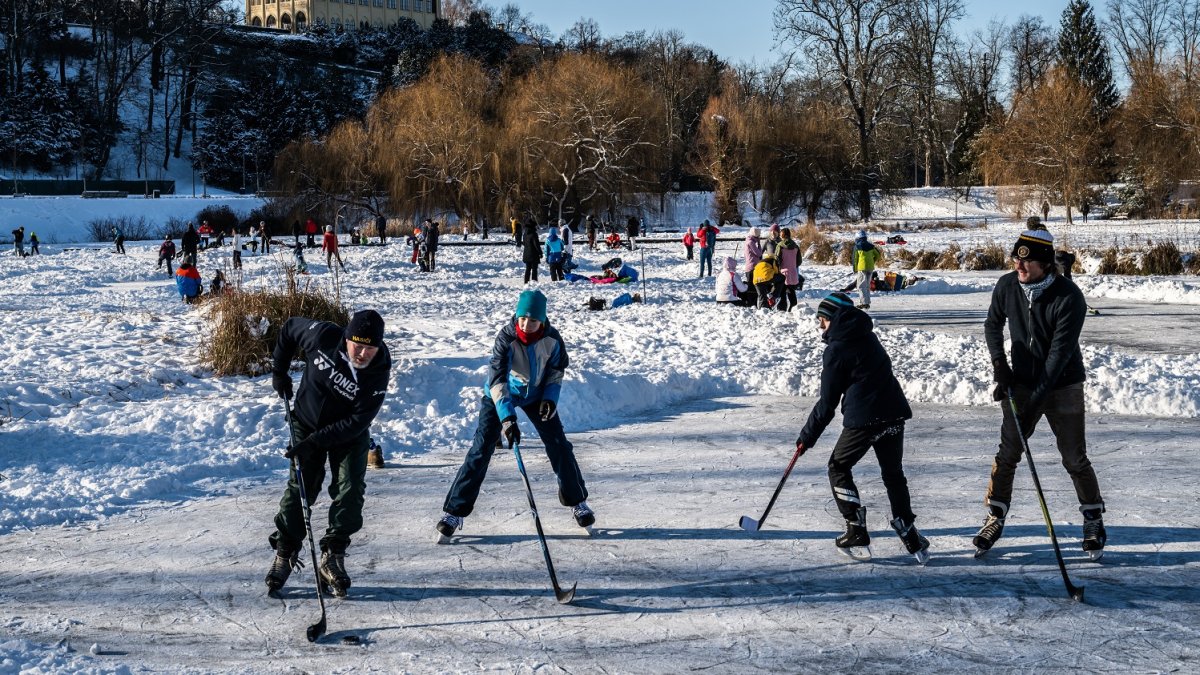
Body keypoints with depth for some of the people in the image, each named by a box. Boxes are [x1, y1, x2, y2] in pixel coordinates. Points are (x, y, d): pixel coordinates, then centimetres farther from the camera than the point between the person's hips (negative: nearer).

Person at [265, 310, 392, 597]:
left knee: (350, 491, -12)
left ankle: (332, 556, -1)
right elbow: (290, 327, -4)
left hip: (349, 434, 0)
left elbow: (358, 420, -26)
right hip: (307, 422, 0)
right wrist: (279, 372, -1)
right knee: (300, 488, -4)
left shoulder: (378, 371, -26)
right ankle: (284, 553, 10)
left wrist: (316, 442, -31)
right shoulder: (324, 336, -25)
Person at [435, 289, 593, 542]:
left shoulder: (552, 339, -20)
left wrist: (550, 398, -19)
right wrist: (507, 418, -45)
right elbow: (497, 378, -36)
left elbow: (556, 370, -2)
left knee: (558, 443, -1)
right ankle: (454, 511, -5)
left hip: (536, 395, 3)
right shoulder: (506, 337, -30)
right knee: (481, 449, -9)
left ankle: (576, 500, 20)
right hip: (500, 395, -3)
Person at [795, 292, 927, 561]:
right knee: (893, 474, 19)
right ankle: (909, 536, 14)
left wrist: (807, 436, 4)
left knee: (839, 468, 13)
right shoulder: (869, 338, 13)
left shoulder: (836, 350, -7)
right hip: (894, 413, 7)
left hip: (863, 419, -6)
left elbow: (828, 402, -5)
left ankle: (857, 532, 5)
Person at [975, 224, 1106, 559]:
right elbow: (993, 325, 10)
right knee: (1008, 452, 1)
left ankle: (1094, 519, 18)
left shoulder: (1069, 297, -22)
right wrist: (999, 364, -4)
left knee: (1074, 458, 0)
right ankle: (995, 517, 13)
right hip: (1022, 382, 3)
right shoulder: (1007, 286, -8)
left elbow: (1060, 352, -23)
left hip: (1062, 385, -3)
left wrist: (1038, 397, -26)